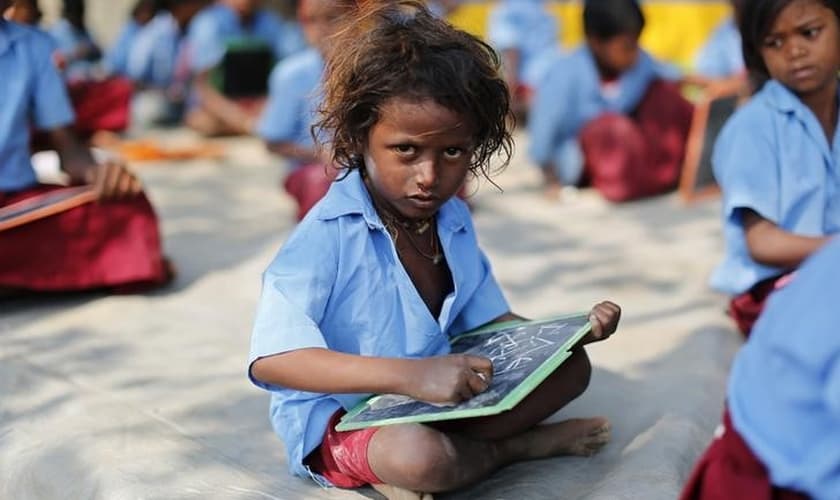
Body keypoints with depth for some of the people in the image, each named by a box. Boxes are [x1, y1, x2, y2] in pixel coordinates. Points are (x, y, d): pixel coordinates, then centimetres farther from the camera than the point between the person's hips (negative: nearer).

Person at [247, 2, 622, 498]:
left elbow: (489, 320, 10)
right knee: (418, 456, -38)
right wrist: (408, 374, -44)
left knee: (571, 363, 2)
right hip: (341, 417, -7)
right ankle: (525, 444, -2)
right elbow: (270, 359, -35)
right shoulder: (329, 233, -24)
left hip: (440, 400, 7)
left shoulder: (455, 221, 0)